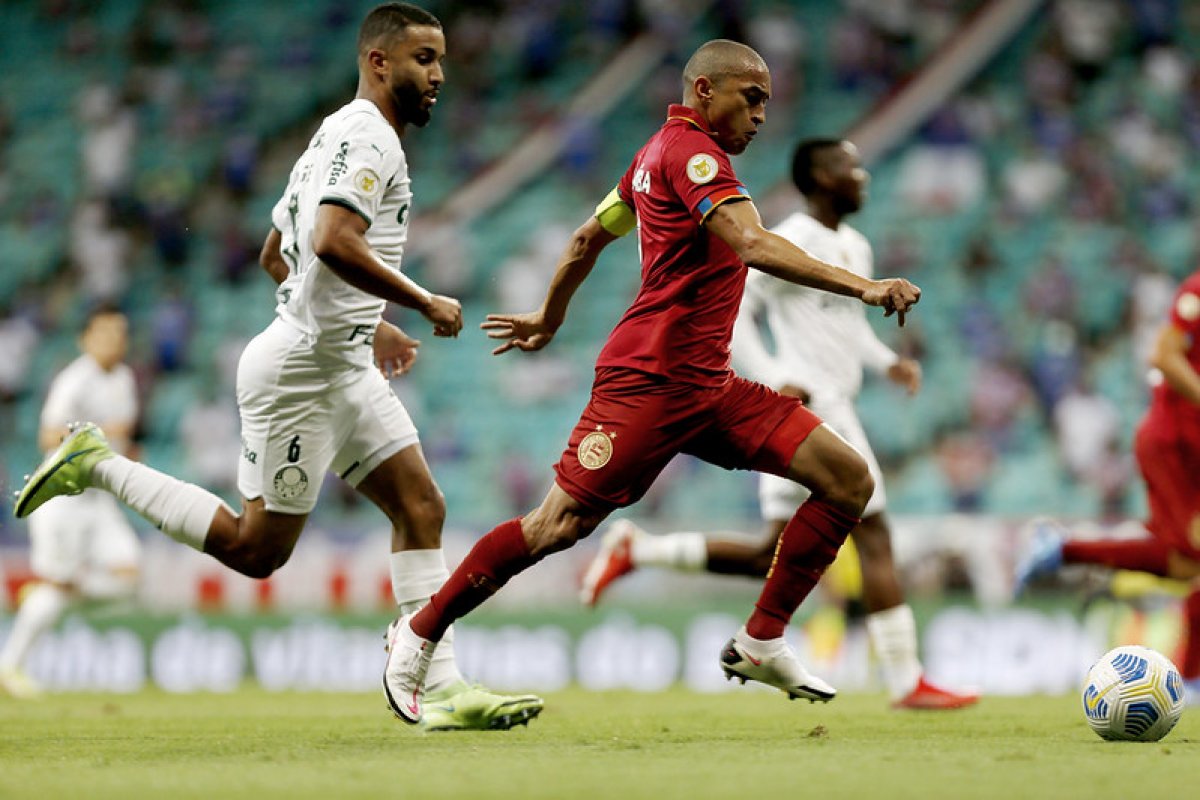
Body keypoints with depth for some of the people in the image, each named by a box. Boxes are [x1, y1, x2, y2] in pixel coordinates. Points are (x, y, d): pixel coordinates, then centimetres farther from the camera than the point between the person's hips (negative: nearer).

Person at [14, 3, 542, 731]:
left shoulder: (342, 136, 18)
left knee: (422, 508, 1)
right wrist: (425, 303, -21)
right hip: (302, 369, -10)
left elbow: (276, 256, 25)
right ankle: (99, 466, 8)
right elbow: (333, 242, -30)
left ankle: (444, 689, -2)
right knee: (256, 548, -2)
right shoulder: (368, 137, -14)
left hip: (342, 366, 10)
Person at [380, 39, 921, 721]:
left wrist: (550, 319, 42)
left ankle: (762, 642, 4)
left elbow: (590, 236, 30)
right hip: (651, 378, -10)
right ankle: (420, 635, 9)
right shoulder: (691, 150, -12)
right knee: (559, 525, -8)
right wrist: (862, 287, -34)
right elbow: (754, 245, -27)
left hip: (709, 384, 10)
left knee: (850, 480, -1)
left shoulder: (664, 151, 19)